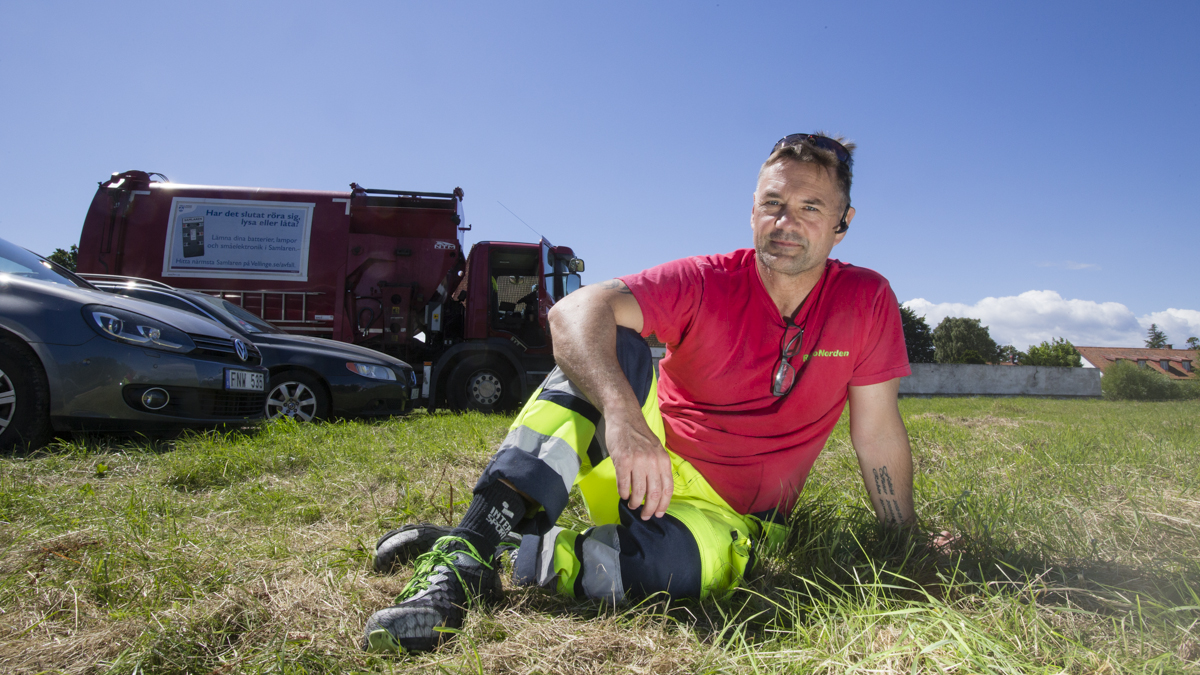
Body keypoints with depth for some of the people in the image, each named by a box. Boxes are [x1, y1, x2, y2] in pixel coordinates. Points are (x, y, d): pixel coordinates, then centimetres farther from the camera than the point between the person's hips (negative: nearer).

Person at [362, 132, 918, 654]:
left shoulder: (866, 301, -6)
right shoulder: (707, 283, -11)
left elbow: (878, 434, 1)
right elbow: (576, 311, -27)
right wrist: (623, 414, -44)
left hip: (723, 511, 0)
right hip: (644, 462, 0)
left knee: (692, 562, -37)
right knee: (613, 343, -28)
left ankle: (500, 556, -21)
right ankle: (470, 545, -34)